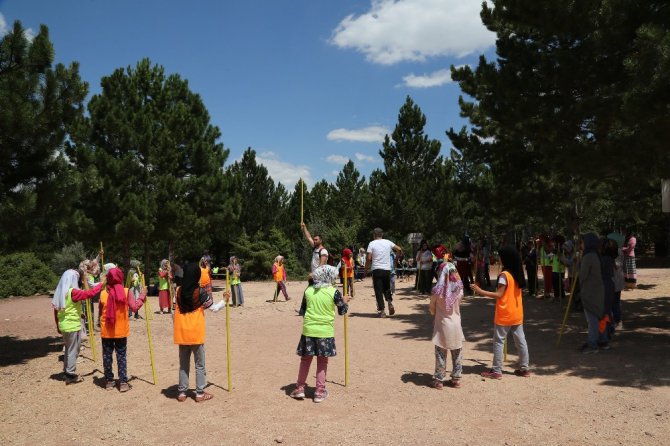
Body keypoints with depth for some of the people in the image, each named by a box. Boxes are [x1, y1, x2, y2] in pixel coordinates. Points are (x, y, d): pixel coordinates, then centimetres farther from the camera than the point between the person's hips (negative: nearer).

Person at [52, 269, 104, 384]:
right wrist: (101, 284, -14)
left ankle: (66, 371, 28)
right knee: (73, 350, 2)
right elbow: (90, 293, -25)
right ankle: (71, 375, 7)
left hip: (63, 325, 8)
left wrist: (58, 325, 19)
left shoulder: (59, 292, 6)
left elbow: (56, 310, 11)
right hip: (73, 326, -8)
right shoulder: (73, 292, -18)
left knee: (68, 349, 20)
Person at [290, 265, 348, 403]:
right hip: (325, 331, -2)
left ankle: (300, 388, 19)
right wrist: (344, 301, 22)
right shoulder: (334, 292, -9)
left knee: (306, 359, 14)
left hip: (308, 329, 2)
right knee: (322, 361, 8)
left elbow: (302, 311, 7)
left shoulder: (308, 291, 0)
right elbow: (342, 311, 4)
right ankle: (320, 391, 13)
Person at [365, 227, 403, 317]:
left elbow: (369, 258, -9)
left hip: (376, 270, -3)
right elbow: (399, 249, 11)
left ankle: (382, 311, -2)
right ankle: (390, 302, -4)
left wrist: (366, 269, 1)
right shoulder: (388, 242, 6)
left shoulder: (372, 244, -3)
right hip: (387, 269, 3)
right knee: (387, 288, 20)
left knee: (378, 291, 1)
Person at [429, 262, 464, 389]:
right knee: (457, 355, 15)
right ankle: (456, 379, 23)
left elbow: (432, 309, -4)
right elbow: (458, 304, 5)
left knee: (441, 354, 8)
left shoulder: (437, 290, -15)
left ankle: (439, 380, 14)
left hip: (442, 325, -2)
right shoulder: (459, 289, -9)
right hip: (456, 325, 2)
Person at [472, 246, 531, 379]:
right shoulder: (518, 273, 6)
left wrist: (480, 291, -20)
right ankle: (524, 368, 18)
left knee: (498, 342, 0)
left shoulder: (504, 275, -17)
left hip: (505, 315, -7)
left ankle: (497, 371, 2)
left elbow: (499, 294, -21)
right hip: (517, 314, 7)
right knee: (520, 341, 11)